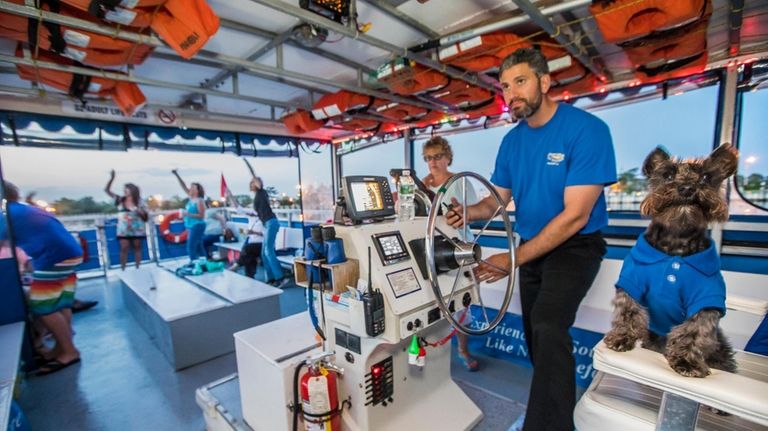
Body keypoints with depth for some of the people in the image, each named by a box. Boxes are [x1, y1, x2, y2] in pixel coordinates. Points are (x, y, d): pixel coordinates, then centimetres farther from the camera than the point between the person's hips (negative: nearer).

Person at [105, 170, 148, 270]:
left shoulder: (139, 201, 1)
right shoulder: (120, 200, 4)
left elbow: (145, 216, 3)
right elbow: (107, 190, 0)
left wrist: (138, 211, -17)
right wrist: (112, 178, -9)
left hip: (137, 229, -1)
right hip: (124, 230, 1)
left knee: (137, 248, 5)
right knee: (124, 248, -3)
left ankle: (137, 269, 12)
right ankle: (123, 270, 3)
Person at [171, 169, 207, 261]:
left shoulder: (200, 201, -14)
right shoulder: (191, 198, 9)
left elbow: (201, 215, -18)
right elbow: (184, 187, 12)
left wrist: (188, 214, -21)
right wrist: (177, 175, 7)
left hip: (197, 226, -9)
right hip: (192, 226, 9)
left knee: (191, 247, -10)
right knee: (198, 247, 10)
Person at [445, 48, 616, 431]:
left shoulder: (587, 129, -19)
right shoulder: (512, 140, 1)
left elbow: (575, 215, -24)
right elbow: (497, 200, 3)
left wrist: (513, 259, -27)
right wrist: (469, 211, -20)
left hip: (575, 245, -6)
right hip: (532, 246, 6)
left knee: (548, 329, -27)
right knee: (537, 338, 16)